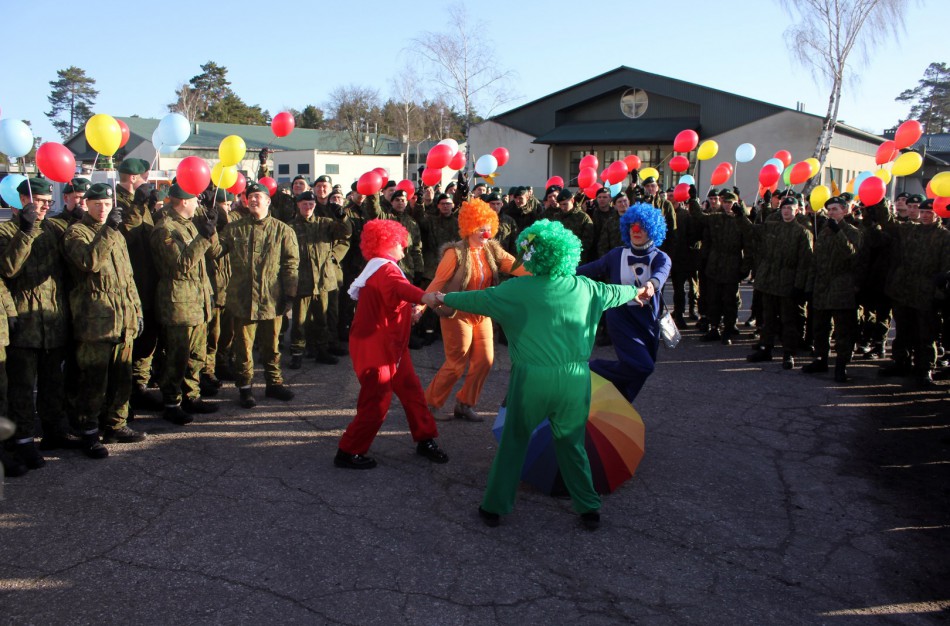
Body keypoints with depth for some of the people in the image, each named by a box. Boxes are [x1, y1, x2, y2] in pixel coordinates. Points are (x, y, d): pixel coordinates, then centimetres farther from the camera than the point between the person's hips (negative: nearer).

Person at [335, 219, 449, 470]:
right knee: (376, 403, -4)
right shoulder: (385, 269, -20)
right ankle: (348, 453, 9)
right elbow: (400, 288, -43)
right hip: (375, 348, -10)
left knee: (411, 390, 12)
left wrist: (409, 308, 16)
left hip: (391, 345, 10)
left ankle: (425, 440, 23)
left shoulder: (381, 268, 15)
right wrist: (426, 297, -59)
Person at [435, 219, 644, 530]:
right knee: (572, 444, 18)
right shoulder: (585, 287, 4)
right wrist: (636, 291, 44)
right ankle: (589, 508, 24)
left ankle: (495, 506, 23)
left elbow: (478, 299, 4)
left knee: (514, 441, 13)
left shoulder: (517, 289, -6)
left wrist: (445, 299, 21)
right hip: (574, 379, 3)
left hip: (531, 378, -2)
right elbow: (614, 292, 22)